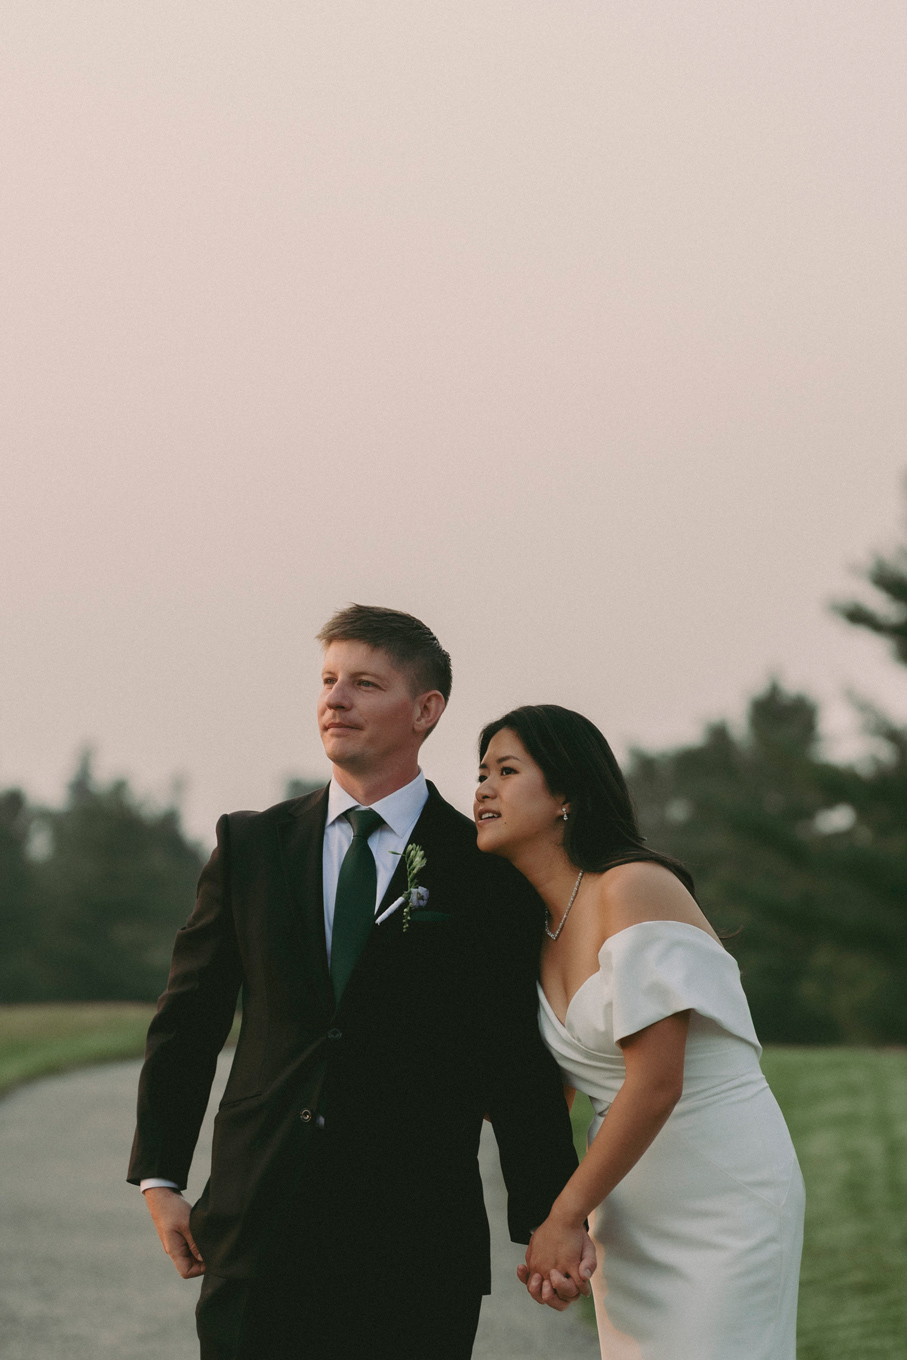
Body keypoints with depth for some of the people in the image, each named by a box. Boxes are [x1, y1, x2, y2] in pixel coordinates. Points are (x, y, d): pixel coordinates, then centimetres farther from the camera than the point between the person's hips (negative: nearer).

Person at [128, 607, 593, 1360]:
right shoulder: (251, 846, 10)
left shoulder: (488, 871, 2)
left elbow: (519, 1064, 2)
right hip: (257, 1234, 2)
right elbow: (188, 1016, 13)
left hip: (415, 1248, -2)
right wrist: (159, 1175, 8)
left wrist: (550, 1220, -4)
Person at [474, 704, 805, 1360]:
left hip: (723, 1200, -7)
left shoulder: (634, 887, -16)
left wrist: (565, 1217, -14)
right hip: (630, 1217, 7)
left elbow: (656, 1084, -20)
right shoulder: (542, 927, 8)